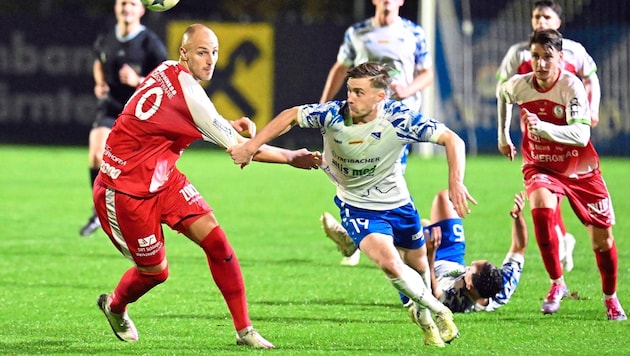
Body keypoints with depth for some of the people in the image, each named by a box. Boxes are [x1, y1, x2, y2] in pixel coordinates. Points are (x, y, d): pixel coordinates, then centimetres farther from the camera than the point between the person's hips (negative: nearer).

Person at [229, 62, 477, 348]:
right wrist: (250, 147, -15)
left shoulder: (399, 119, -27)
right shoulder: (333, 114, -26)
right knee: (389, 263, -23)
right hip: (357, 206, -1)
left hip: (398, 203, 2)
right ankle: (439, 311, 3)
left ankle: (424, 317, 52)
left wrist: (456, 182, -36)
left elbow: (451, 139, -22)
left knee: (417, 265, 18)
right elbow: (291, 116, -10)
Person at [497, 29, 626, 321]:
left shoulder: (571, 86, -24)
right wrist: (503, 135, 19)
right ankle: (557, 283, -15)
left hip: (580, 169, -1)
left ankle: (610, 298, 28)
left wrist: (543, 127, -47)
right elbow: (503, 96, 14)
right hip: (540, 166, 1)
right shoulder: (519, 85, -14)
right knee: (541, 209, -31)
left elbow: (581, 135, -34)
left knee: (602, 238, 3)